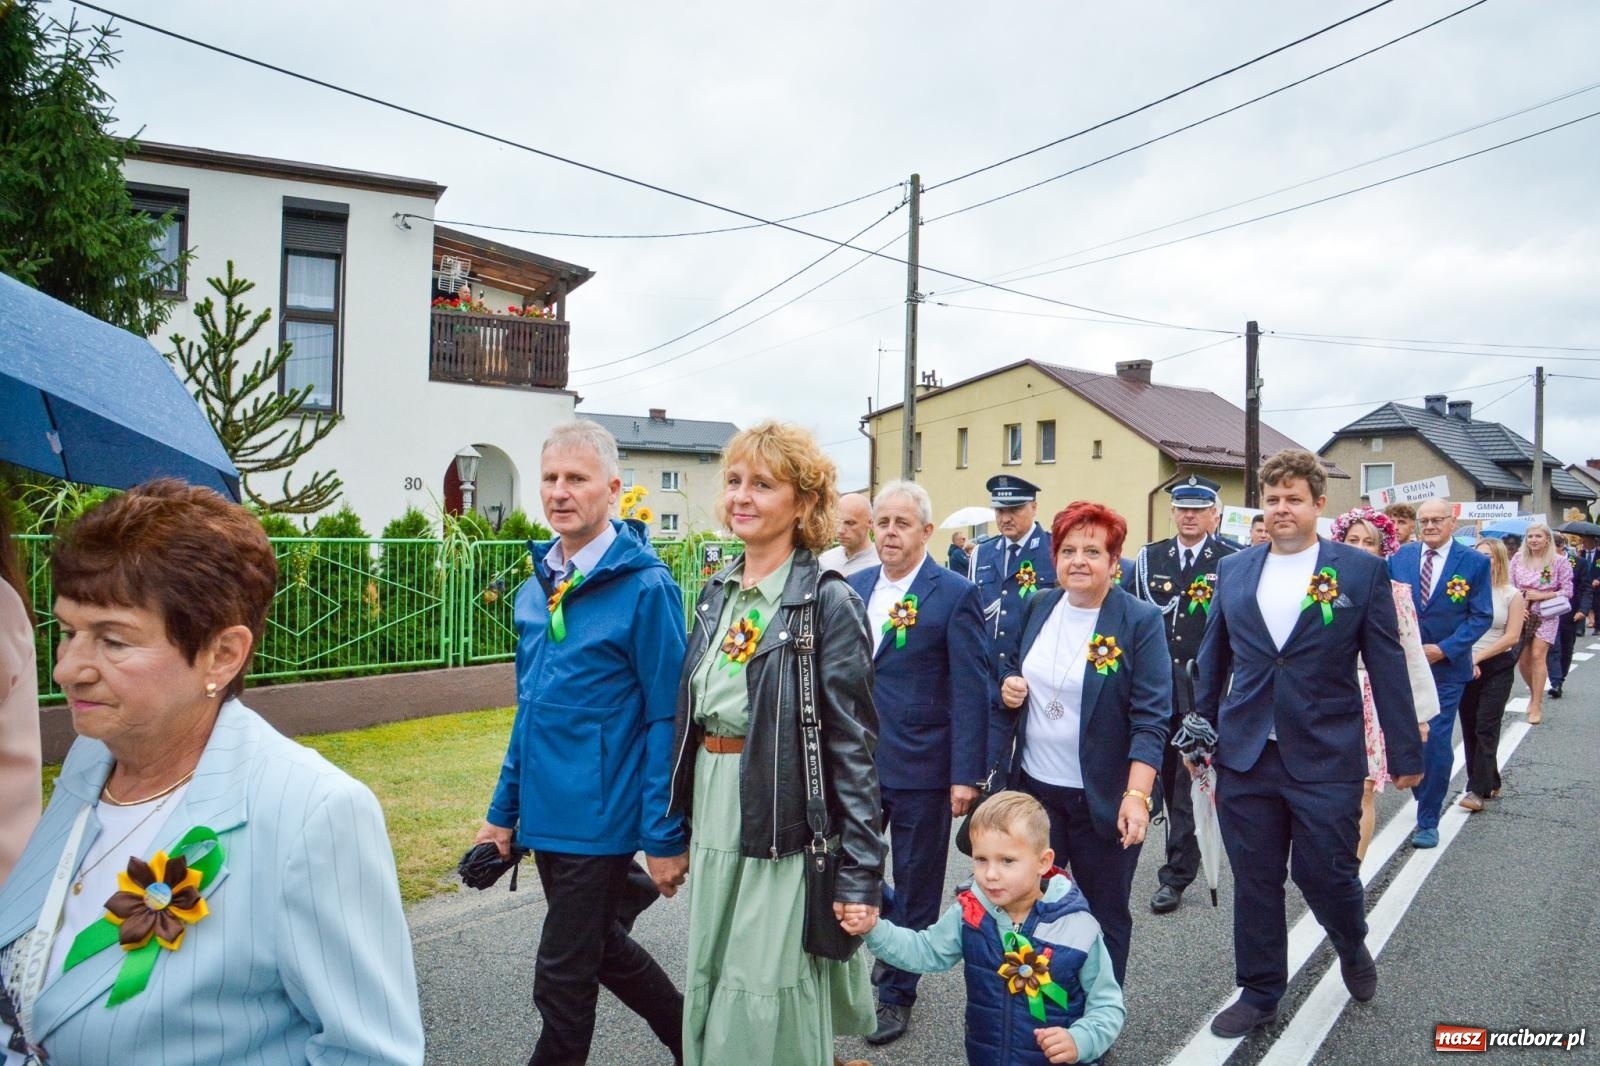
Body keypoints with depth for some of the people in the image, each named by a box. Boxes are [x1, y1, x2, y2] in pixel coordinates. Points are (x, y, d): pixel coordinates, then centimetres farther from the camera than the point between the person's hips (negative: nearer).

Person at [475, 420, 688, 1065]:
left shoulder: (645, 587, -15)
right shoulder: (535, 590, 7)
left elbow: (666, 718, -15)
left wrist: (666, 839, -15)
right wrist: (503, 811, 14)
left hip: (601, 818, -7)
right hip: (544, 816, 7)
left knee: (563, 977, 4)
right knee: (602, 946, 22)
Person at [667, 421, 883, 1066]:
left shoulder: (829, 603, -14)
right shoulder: (717, 595, 7)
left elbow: (853, 745, -14)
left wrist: (859, 872, -15)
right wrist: (678, 826, 15)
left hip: (786, 830, -7)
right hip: (713, 824, 7)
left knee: (765, 1009, 4)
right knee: (709, 993, 20)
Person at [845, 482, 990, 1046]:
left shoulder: (955, 594, -9)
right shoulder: (854, 587, 6)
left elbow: (971, 690, -11)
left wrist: (966, 774, -14)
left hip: (921, 768, -4)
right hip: (855, 763, 5)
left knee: (914, 890, 10)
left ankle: (896, 994, 30)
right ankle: (896, 930, 40)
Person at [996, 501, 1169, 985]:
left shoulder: (1140, 622, -11)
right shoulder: (1038, 607, 4)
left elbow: (1150, 718, -14)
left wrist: (1137, 794, -22)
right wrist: (1010, 688, -6)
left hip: (1103, 798, -4)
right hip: (1034, 786, 4)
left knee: (1104, 918, 12)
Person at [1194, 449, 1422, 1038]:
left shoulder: (1362, 570, -2)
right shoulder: (1233, 570, 6)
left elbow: (1387, 667, -1)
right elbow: (1213, 659, 13)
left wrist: (1404, 753, -1)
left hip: (1326, 758, -2)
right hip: (1244, 755, 3)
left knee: (1325, 873, 6)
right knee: (1254, 880, 10)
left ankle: (1352, 948, 41)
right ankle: (1259, 994, 29)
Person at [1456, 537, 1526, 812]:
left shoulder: (1511, 595, -2)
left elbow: (1512, 637, -5)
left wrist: (1478, 656, -12)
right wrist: (1466, 659, -10)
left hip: (1497, 667, -2)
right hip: (1464, 666, 2)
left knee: (1486, 727, -6)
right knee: (1470, 727, 7)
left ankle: (1479, 789, -4)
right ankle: (1490, 783, 20)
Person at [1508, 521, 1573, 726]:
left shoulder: (1559, 561, -4)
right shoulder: (1518, 558, 2)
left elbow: (1567, 590, -3)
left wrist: (1541, 595, -14)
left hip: (1546, 614, -3)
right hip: (1522, 613, 3)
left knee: (1538, 655, -13)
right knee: (1522, 659, 5)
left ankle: (1537, 705, -6)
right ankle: (1534, 693, 31)